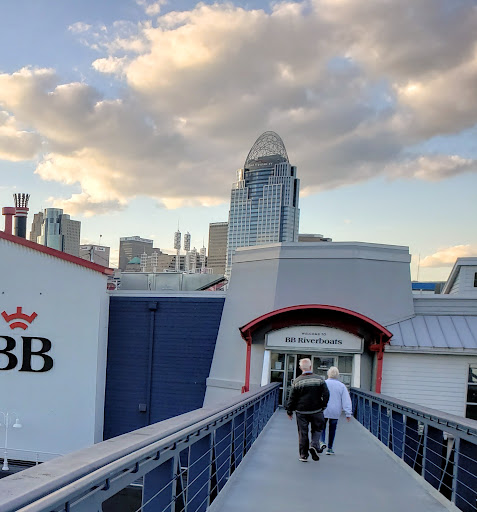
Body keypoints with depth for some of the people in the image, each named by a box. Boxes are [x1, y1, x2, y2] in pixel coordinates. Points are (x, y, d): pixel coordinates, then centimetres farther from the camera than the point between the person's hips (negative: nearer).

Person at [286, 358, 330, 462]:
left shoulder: (297, 381, -6)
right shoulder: (319, 380, -3)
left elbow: (292, 398, -3)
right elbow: (326, 395, -2)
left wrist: (289, 411, 7)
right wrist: (322, 406, 11)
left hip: (301, 411, 0)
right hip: (316, 411, 0)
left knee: (302, 433, 8)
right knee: (317, 429, 17)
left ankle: (303, 455, 11)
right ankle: (314, 445, -7)